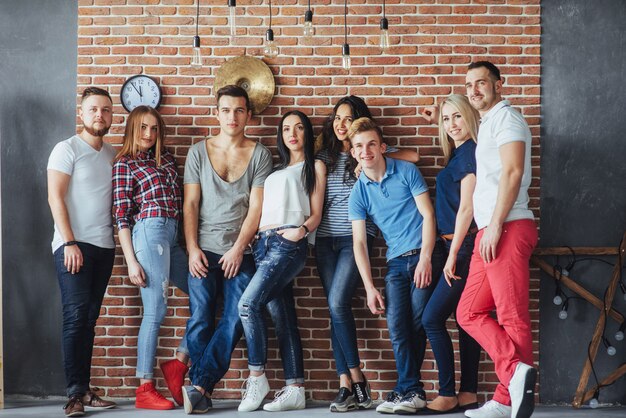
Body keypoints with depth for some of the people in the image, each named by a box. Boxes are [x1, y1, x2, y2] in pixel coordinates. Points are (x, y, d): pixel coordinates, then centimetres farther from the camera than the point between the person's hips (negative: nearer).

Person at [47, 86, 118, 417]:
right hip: (73, 245, -5)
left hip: (104, 245, 6)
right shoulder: (67, 149, -3)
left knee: (89, 318, 6)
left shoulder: (112, 154, 15)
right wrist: (70, 243, -15)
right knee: (76, 315, -10)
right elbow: (55, 197, -9)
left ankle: (84, 390, 9)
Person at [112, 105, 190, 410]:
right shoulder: (124, 163, 3)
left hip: (173, 236, 7)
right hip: (150, 231, -7)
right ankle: (145, 390, -6)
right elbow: (121, 216, -2)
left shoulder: (164, 158, 21)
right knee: (155, 311, -10)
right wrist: (131, 261, -9)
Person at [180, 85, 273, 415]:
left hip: (240, 253, 0)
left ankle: (199, 386, -7)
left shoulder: (259, 154, 4)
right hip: (204, 251, 1)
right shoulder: (199, 152, 8)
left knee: (234, 319, -10)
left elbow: (256, 207, -1)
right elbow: (190, 204, 5)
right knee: (200, 319, -5)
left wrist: (238, 249, -9)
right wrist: (192, 249, -4)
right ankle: (201, 391, -1)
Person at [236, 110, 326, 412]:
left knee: (248, 303, -21)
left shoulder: (314, 166, 12)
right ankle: (294, 389, 1)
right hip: (263, 243, 6)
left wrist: (303, 229, -17)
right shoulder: (275, 170, 29)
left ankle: (257, 378, -12)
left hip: (290, 243, -6)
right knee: (282, 316, 1)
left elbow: (316, 213, 3)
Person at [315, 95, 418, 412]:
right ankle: (347, 385, 0)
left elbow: (413, 156, -4)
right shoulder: (324, 156, 15)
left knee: (338, 303, -17)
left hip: (356, 236, -4)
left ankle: (355, 379, -7)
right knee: (335, 308, -1)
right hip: (325, 238, 4)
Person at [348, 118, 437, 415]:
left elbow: (428, 214, -3)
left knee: (416, 321, -7)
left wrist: (425, 258, -13)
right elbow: (359, 242, 3)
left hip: (422, 254, -3)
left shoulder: (406, 172, -1)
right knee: (396, 324, -6)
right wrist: (369, 287, -4)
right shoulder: (358, 193, 5)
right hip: (396, 262, 3)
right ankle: (412, 391, 0)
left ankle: (407, 390, 1)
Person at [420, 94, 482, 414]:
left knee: (432, 318, -9)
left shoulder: (469, 152, -12)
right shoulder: (458, 154, 15)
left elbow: (466, 207, -17)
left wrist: (453, 254, -17)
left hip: (463, 246, -10)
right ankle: (468, 394, 15)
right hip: (456, 247, 10)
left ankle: (448, 395, -4)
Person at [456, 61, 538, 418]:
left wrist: (495, 224, -20)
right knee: (469, 313, 5)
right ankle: (516, 372, -2)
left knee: (512, 317, -9)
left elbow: (512, 171, -16)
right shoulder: (487, 125, 26)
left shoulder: (505, 117, -4)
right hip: (490, 234, 10)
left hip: (508, 229, -10)